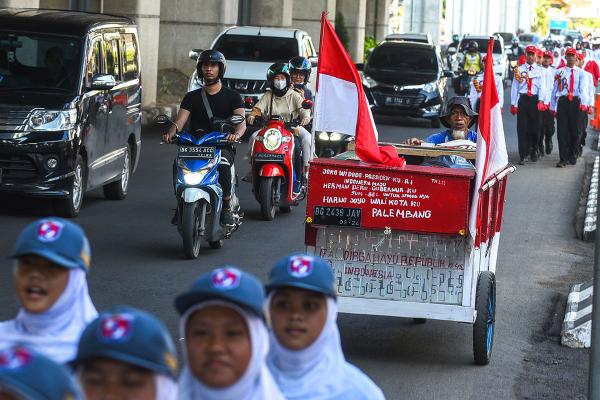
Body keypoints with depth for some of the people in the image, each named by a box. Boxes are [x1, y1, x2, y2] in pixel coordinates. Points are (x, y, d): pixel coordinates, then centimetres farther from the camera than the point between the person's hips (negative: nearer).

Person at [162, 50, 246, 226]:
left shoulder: (232, 96, 9)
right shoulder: (192, 97, 15)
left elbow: (242, 122, -7)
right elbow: (180, 120, 0)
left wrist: (236, 134, -32)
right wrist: (171, 132, -25)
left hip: (223, 146, -2)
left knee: (222, 165, -36)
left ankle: (226, 207, -18)